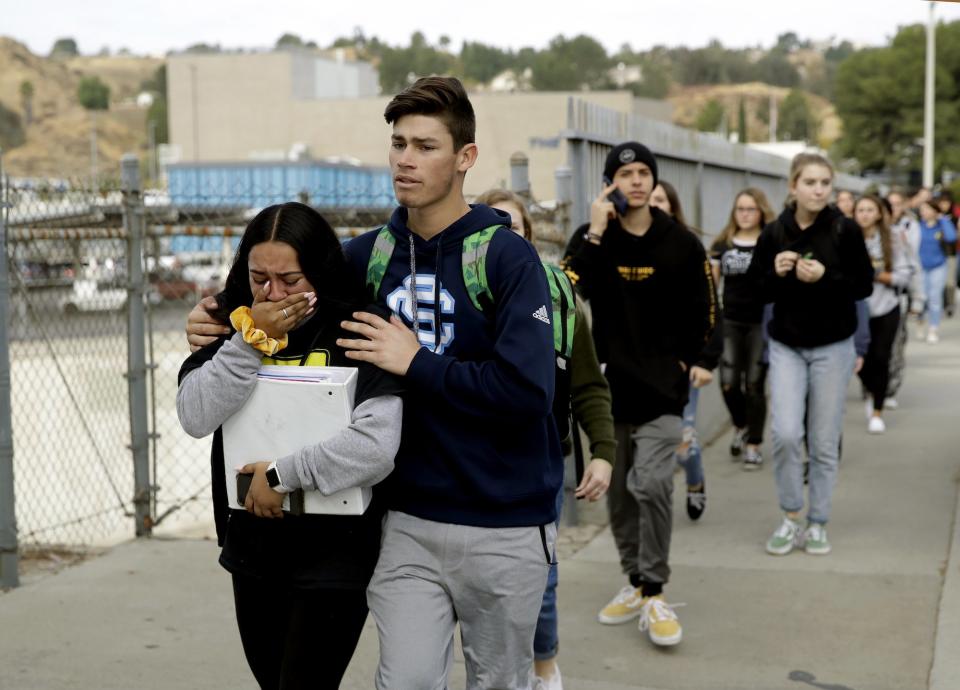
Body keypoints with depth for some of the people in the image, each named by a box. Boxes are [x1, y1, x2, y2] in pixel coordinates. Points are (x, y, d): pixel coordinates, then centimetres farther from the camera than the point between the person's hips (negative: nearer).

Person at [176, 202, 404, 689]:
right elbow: (195, 418, -9)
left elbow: (376, 448, -26)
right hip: (252, 549, 6)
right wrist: (252, 339, -18)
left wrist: (281, 475, -16)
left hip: (333, 556, -5)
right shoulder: (233, 328, 2)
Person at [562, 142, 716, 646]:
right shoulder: (590, 239, 0)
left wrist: (682, 360, 2)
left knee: (650, 483, -16)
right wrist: (596, 234, -21)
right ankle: (636, 581, 27)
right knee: (619, 491, 11)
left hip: (661, 387, -2)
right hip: (608, 384, 2)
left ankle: (654, 595, -5)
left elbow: (703, 312, 9)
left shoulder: (681, 243, 0)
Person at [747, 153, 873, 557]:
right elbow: (758, 290, 6)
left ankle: (817, 524, 20)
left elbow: (864, 285, -5)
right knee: (785, 433, -11)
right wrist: (777, 273, -15)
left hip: (832, 348, -1)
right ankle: (790, 518, 9)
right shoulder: (774, 233, -1)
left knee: (824, 442, 4)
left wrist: (824, 277, -21)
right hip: (786, 346, 1)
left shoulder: (845, 230, -7)